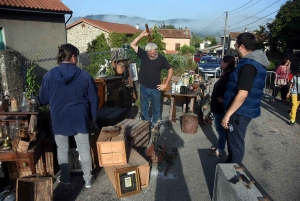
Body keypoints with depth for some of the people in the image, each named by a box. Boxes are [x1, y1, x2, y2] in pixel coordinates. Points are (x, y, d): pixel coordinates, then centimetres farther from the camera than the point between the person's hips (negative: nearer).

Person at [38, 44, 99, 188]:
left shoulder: (49, 75, -8)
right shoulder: (84, 75, -9)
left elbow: (42, 100, 2)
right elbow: (93, 99, -3)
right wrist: (93, 116, 11)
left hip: (59, 119, 1)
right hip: (80, 119, 0)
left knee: (62, 150, 19)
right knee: (84, 149, 12)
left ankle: (65, 178, 35)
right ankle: (88, 179, 23)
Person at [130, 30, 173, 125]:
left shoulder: (161, 58, -8)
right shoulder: (143, 55, -4)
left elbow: (170, 70, 0)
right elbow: (132, 45, -7)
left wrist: (165, 84, -4)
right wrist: (142, 35, -15)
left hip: (155, 88, -2)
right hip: (144, 87, 2)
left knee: (156, 108, 11)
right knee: (144, 108, 14)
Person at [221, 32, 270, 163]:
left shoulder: (248, 65, -22)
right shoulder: (254, 62, 11)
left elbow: (242, 94, -28)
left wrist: (227, 114, -23)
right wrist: (226, 99, 24)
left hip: (240, 112, -10)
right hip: (242, 110, 10)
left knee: (236, 142, 4)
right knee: (233, 140, 23)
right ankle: (230, 163, 40)